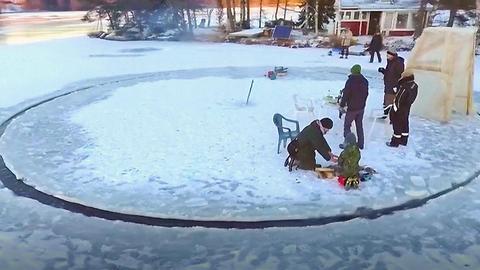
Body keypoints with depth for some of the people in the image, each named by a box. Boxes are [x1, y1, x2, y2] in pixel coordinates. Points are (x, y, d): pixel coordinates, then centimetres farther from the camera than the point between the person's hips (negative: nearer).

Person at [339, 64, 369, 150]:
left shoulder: (350, 81, -18)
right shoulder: (365, 81, 3)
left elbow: (346, 94, -16)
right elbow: (366, 94, 12)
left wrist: (342, 105, -6)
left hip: (352, 108, -7)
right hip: (361, 107, 7)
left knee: (347, 125, 5)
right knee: (359, 125, 16)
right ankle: (360, 144, 22)